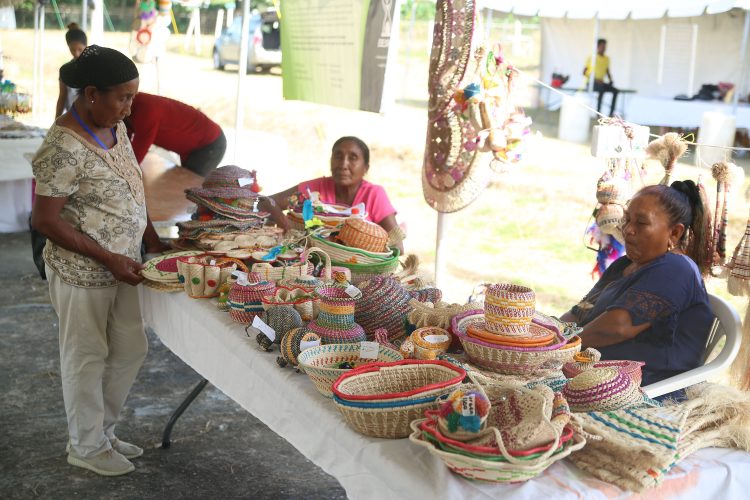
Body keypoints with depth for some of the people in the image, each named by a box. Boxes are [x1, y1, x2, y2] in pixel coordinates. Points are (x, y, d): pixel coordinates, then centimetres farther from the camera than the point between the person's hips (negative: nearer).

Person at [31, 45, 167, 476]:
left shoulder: (115, 128, 3)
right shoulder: (65, 148, -23)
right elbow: (45, 220, -21)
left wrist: (153, 241, 7)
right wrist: (109, 259, -21)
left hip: (121, 266, 8)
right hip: (82, 272, -8)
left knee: (132, 349, 17)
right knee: (87, 357, 8)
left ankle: (103, 429, 36)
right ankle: (87, 446, 27)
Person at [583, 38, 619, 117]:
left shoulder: (606, 59, 11)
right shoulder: (591, 58, -7)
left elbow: (607, 71, 22)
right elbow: (584, 72, -9)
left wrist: (611, 80, 1)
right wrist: (595, 79, -19)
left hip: (600, 82, 7)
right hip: (591, 82, -6)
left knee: (615, 91, -15)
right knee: (602, 89, -36)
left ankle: (611, 112, -19)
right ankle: (598, 111, -34)